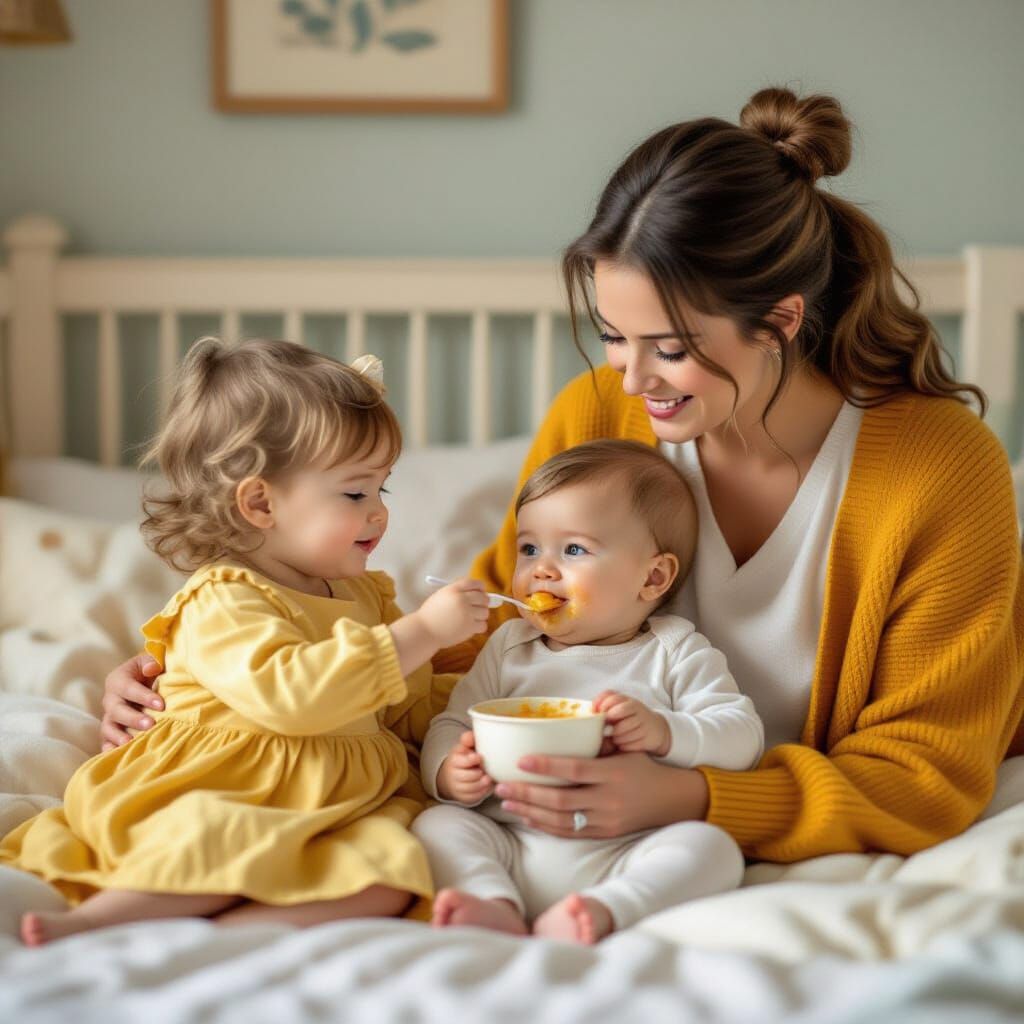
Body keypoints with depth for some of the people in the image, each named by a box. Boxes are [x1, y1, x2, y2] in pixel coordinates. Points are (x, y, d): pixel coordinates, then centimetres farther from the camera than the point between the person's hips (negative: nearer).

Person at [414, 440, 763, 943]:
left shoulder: (676, 653, 10)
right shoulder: (508, 648, 20)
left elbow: (742, 735, 0)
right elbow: (452, 725, 16)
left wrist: (664, 732, -20)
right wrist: (449, 773, -9)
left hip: (623, 854, -3)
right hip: (511, 847, 3)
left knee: (710, 847, -27)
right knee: (437, 824, -18)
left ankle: (603, 910, -47)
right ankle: (496, 907, -40)